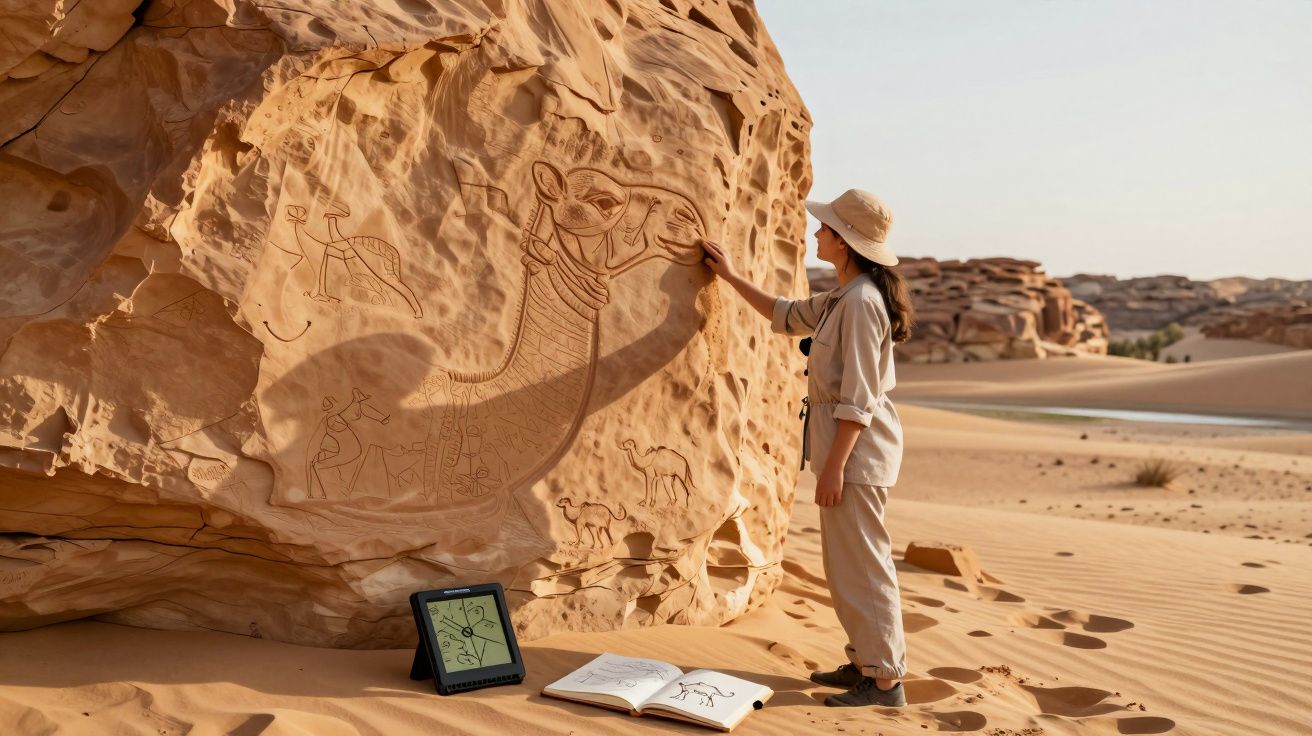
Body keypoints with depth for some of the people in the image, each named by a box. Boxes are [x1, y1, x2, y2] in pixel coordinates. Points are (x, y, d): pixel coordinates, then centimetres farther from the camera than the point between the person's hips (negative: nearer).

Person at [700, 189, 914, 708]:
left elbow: (858, 397, -21)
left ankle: (885, 679, 7)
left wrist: (834, 466, -21)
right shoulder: (841, 299, 13)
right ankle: (865, 662, 26)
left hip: (858, 447, -10)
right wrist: (731, 277, 32)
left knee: (861, 564, -3)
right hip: (843, 443, 10)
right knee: (845, 562, 16)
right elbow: (786, 315, 30)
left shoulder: (861, 301, -18)